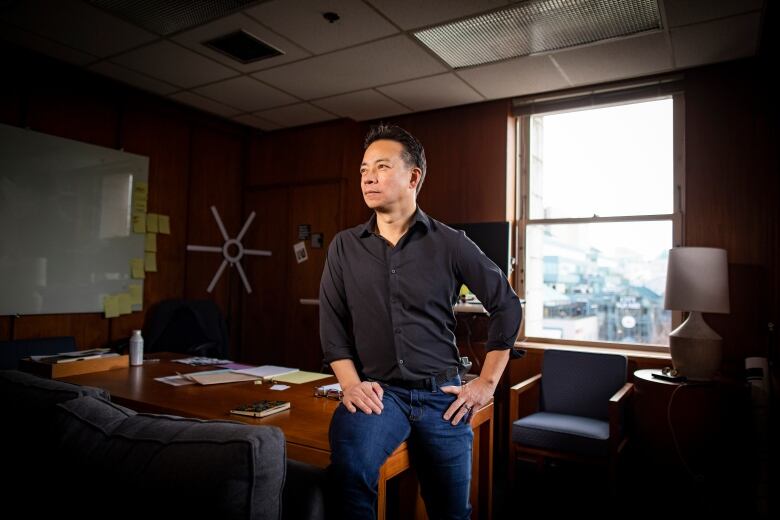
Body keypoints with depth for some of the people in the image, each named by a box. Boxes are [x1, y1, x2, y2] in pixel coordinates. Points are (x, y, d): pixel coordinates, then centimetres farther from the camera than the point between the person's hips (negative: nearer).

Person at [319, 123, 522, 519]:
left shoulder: (451, 244, -3)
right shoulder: (344, 247, 3)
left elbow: (507, 305, 4)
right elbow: (332, 323, 3)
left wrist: (487, 383, 2)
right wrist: (351, 384, -10)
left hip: (440, 393, 1)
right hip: (377, 391, 0)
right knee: (349, 470, -33)